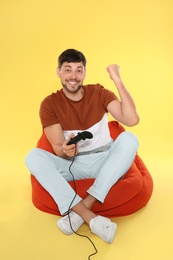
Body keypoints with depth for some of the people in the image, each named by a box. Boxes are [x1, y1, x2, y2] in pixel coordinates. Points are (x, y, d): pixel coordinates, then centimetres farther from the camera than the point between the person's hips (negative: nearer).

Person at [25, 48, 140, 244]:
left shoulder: (99, 93, -4)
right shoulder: (49, 104, -5)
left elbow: (132, 120, -19)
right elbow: (58, 148, -9)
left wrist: (117, 80, -21)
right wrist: (65, 151, -33)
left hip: (105, 162, 1)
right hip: (73, 165, 0)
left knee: (128, 139, -28)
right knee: (34, 157, -25)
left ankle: (78, 210, -32)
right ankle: (90, 217, -35)